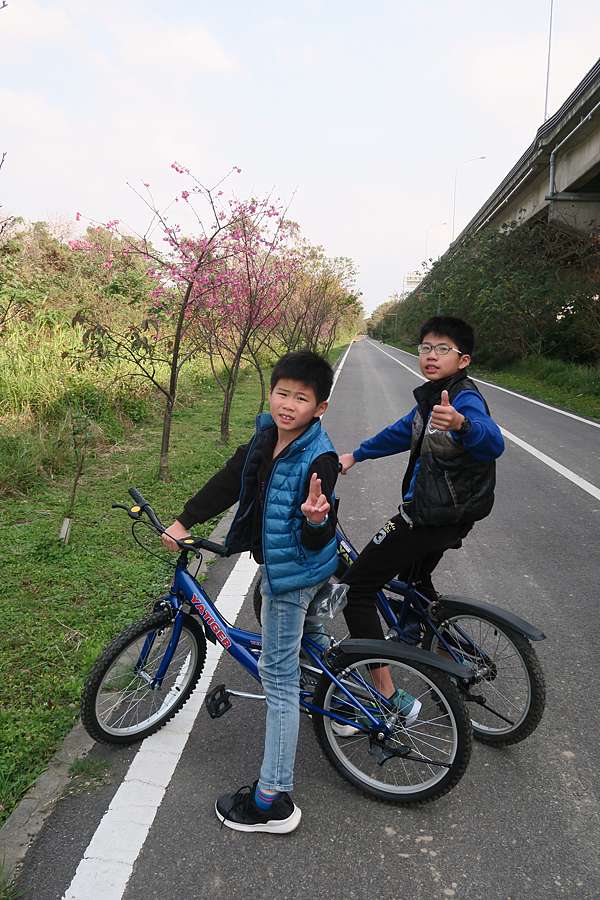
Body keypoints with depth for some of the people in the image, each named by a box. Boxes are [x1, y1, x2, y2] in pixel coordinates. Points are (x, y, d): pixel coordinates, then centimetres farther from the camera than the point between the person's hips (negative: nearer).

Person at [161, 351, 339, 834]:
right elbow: (229, 481, 8)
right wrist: (184, 521, 7)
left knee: (278, 675, -2)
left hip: (294, 571, -9)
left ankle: (274, 800, 12)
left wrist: (316, 519, -49)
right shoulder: (266, 436, -2)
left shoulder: (319, 458, -27)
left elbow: (317, 541, -26)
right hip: (279, 564, 9)